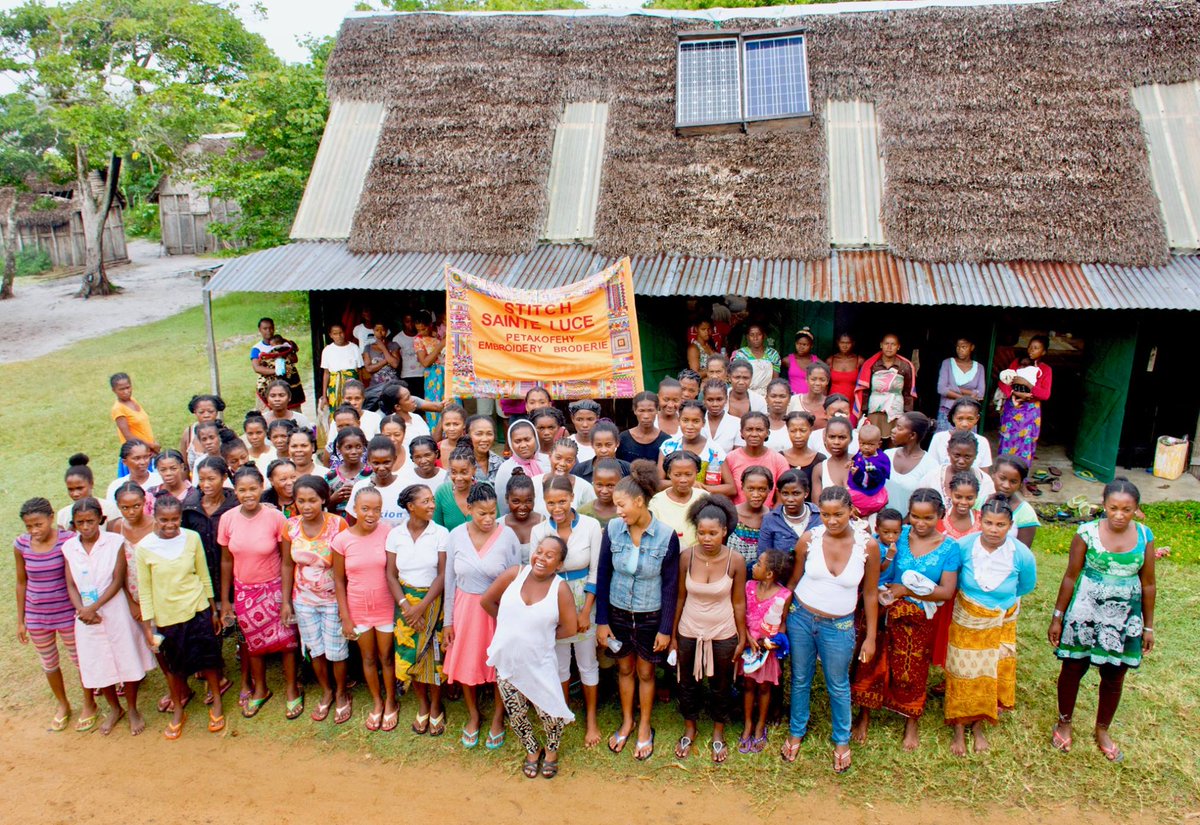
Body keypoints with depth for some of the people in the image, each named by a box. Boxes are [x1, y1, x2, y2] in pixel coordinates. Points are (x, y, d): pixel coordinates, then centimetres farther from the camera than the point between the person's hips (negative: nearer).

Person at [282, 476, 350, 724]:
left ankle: (341, 694, 34)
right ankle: (326, 692, 40)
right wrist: (286, 601, 3)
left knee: (336, 650, 9)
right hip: (303, 599, 3)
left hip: (333, 599, -3)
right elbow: (287, 565, 2)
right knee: (314, 649, 17)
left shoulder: (337, 524, -19)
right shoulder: (291, 526, -8)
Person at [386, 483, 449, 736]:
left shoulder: (441, 533, -10)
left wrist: (422, 607, -15)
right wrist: (405, 606, -11)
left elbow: (443, 575, -10)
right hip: (406, 601, 2)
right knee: (410, 655, 7)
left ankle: (436, 706, 26)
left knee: (434, 655, 3)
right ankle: (422, 705, 29)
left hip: (433, 600, -2)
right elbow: (391, 574, 0)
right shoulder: (395, 534, -3)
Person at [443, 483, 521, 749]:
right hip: (466, 608, 2)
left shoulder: (508, 536, -14)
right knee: (466, 664, 15)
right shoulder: (456, 536, -8)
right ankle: (474, 715, 40)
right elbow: (450, 580, 1)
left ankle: (497, 718, 36)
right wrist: (448, 620, 4)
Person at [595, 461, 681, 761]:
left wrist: (666, 628, -7)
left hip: (650, 616, -2)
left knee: (645, 672, 16)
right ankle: (626, 722, 42)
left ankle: (645, 727, 38)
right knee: (625, 668, 20)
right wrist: (602, 620, -4)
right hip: (618, 612, 2)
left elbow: (670, 586, -10)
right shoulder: (613, 529, -14)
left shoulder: (666, 536, -19)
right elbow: (603, 576, -5)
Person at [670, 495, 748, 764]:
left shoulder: (735, 561, -18)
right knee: (687, 683, 19)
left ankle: (718, 733, 43)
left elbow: (738, 602, -7)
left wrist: (742, 638, -1)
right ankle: (690, 729, 44)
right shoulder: (686, 557, -16)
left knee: (721, 686, 18)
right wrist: (672, 635, 1)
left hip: (723, 634, -1)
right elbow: (680, 597, -5)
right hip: (689, 633, 1)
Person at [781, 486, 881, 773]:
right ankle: (796, 732, 39)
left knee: (838, 685, 15)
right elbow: (793, 581, 1)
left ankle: (842, 741, 38)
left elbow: (870, 593, -3)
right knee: (800, 679, 17)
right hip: (801, 618, 1)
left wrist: (870, 636, 0)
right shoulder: (809, 539, -13)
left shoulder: (867, 545, -14)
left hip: (839, 626, -1)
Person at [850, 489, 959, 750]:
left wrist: (906, 590, -18)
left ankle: (912, 721, 39)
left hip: (918, 620, 0)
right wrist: (876, 590, -26)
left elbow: (947, 592, -11)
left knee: (912, 670, 15)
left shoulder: (949, 547, -7)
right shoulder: (899, 535, -6)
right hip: (883, 612, 1)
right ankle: (864, 716, 31)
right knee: (872, 664, 9)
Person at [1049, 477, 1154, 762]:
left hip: (1125, 620, 2)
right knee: (1073, 669, 11)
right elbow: (1071, 577, -7)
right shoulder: (1088, 532, -14)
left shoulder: (1144, 536, -6)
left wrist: (1148, 626, 6)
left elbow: (1148, 584, 3)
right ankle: (1064, 723, 34)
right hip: (1085, 615, -2)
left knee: (1114, 677, 15)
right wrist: (1057, 618, -4)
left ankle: (1102, 731, 37)